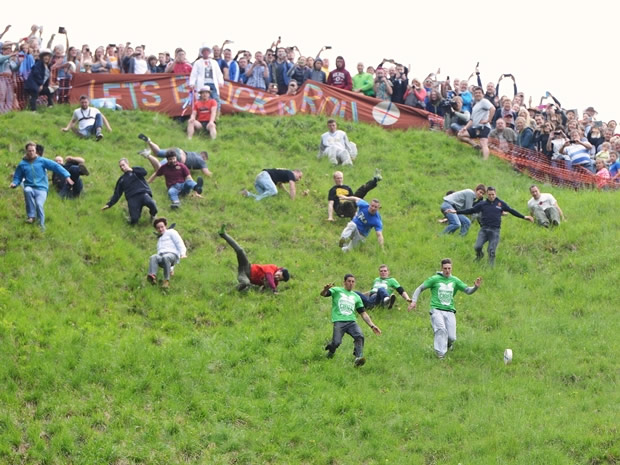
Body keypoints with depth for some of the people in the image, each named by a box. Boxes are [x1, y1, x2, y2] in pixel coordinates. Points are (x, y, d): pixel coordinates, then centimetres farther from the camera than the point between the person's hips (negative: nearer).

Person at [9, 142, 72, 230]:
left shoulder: (42, 161, 5)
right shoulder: (22, 164, 10)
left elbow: (56, 166, -4)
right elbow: (17, 177, 18)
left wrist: (66, 176, -16)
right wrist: (14, 184, -7)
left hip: (41, 188, -1)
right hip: (30, 187, 1)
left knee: (39, 204, -30)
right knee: (27, 190, -37)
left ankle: (41, 225, -10)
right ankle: (31, 216, -27)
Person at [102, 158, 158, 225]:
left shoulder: (136, 171, 19)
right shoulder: (121, 179, 27)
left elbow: (144, 172, -3)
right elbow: (117, 194, 26)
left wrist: (132, 170, 2)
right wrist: (109, 204, 18)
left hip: (143, 193, -2)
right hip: (132, 198, 2)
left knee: (150, 203, -38)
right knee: (133, 220, -24)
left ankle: (153, 215, -3)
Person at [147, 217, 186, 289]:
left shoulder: (171, 232, 21)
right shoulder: (159, 240, 40)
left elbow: (179, 243, 6)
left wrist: (183, 253, -14)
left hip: (172, 254, -5)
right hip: (161, 255, 5)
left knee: (165, 258, -42)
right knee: (153, 257, -32)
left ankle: (166, 280, -45)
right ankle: (152, 276, -58)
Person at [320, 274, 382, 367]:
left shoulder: (356, 297, 24)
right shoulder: (337, 291, 12)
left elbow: (363, 313, 25)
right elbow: (322, 294, -3)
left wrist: (372, 326, 14)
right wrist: (325, 290, -29)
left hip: (352, 321, 3)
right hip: (339, 321, -3)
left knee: (360, 336, -26)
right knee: (336, 342, -19)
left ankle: (358, 358, -32)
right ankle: (331, 350, 16)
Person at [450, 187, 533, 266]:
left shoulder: (501, 203, 8)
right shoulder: (482, 204, 8)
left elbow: (511, 211, 16)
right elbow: (470, 210, 7)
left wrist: (524, 217, 16)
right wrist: (456, 212, -1)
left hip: (495, 230, -1)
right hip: (484, 229, 1)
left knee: (491, 251, -8)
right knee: (477, 247, -12)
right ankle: (479, 255, 22)